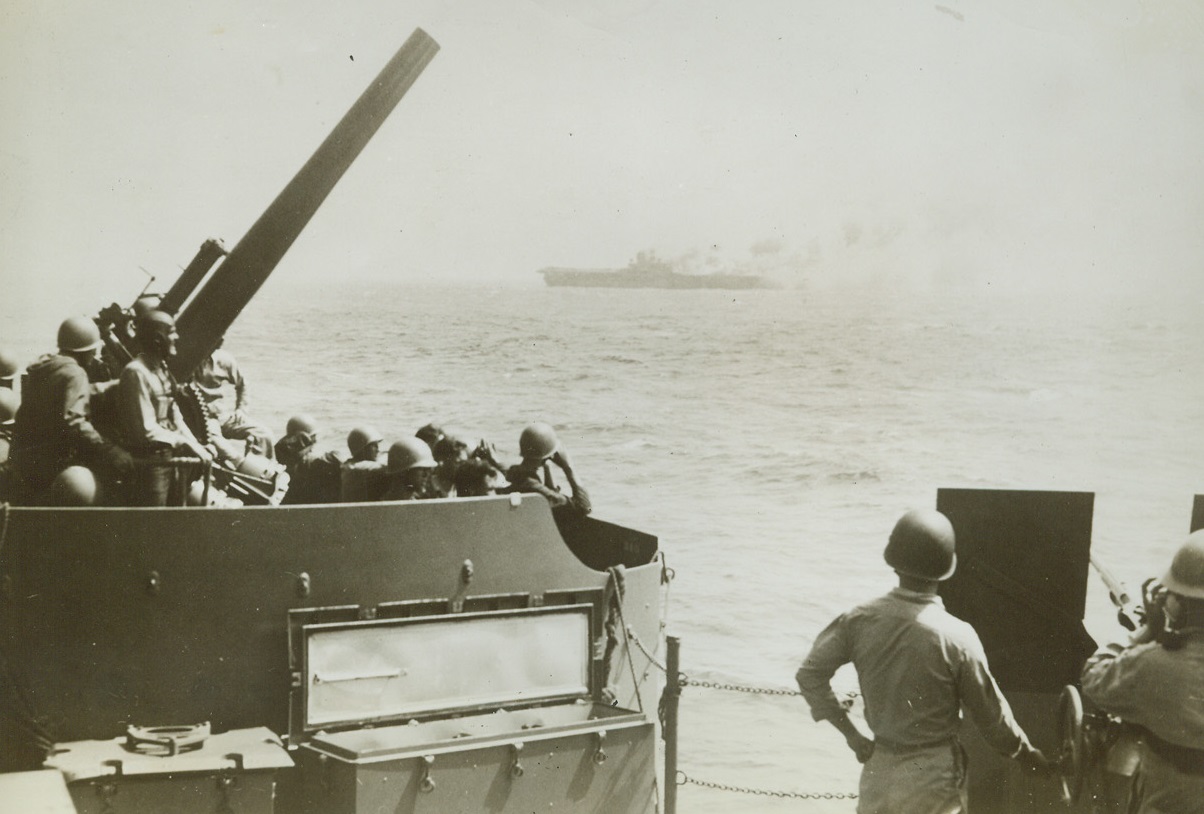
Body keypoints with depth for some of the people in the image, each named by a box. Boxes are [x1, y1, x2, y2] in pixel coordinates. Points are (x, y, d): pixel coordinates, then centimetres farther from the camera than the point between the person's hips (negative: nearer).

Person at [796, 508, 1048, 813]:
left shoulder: (861, 620, -12)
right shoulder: (957, 637, -21)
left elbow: (810, 674, -8)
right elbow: (989, 712, -10)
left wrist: (852, 735, 0)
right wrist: (1026, 752, 8)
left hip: (880, 767, 3)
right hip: (934, 772, -3)